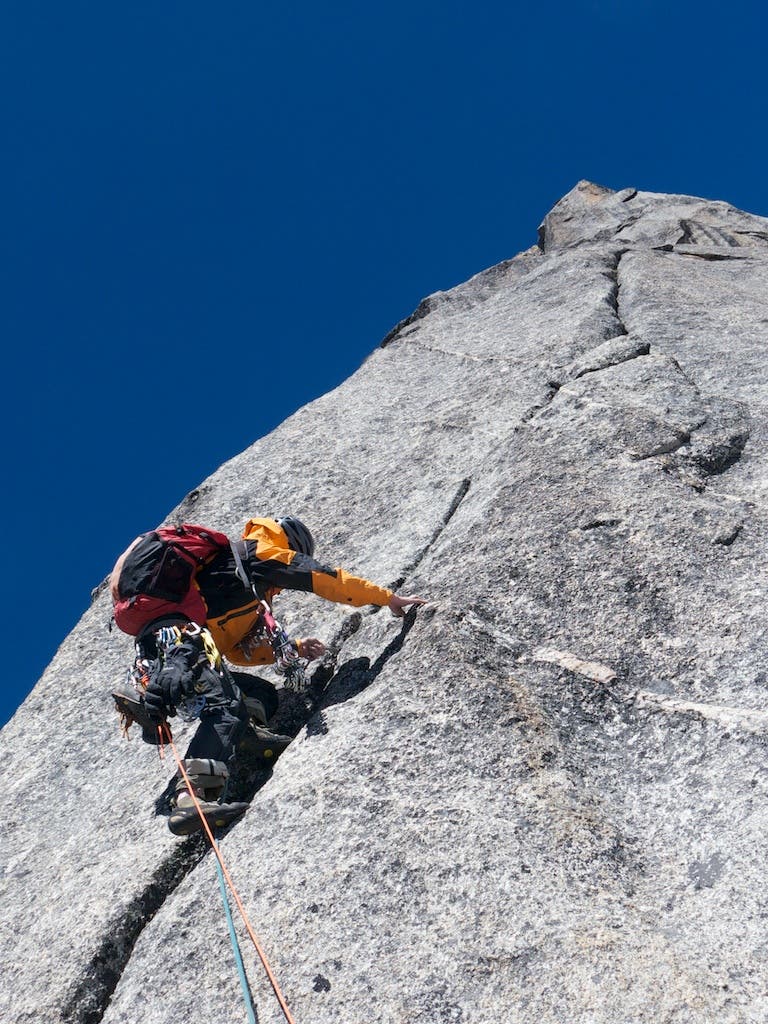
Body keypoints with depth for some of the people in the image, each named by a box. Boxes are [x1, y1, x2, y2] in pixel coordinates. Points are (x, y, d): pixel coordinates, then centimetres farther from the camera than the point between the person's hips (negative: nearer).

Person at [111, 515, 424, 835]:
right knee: (226, 706, -27)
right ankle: (191, 797, -42)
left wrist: (293, 648, 27)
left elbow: (239, 650, 33)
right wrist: (389, 598, 14)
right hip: (172, 631, -9)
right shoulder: (262, 553, 8)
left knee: (260, 694, 14)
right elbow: (326, 578, 6)